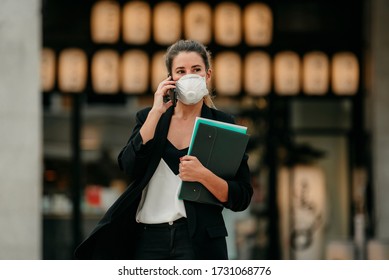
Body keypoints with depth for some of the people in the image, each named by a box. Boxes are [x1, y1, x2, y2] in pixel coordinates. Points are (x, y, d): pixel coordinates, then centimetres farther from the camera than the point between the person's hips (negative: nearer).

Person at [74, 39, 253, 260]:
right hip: (148, 239, 2)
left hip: (198, 241, -2)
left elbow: (242, 198, -1)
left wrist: (203, 175, -18)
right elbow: (130, 167, -7)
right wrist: (156, 113, -6)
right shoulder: (149, 117, 11)